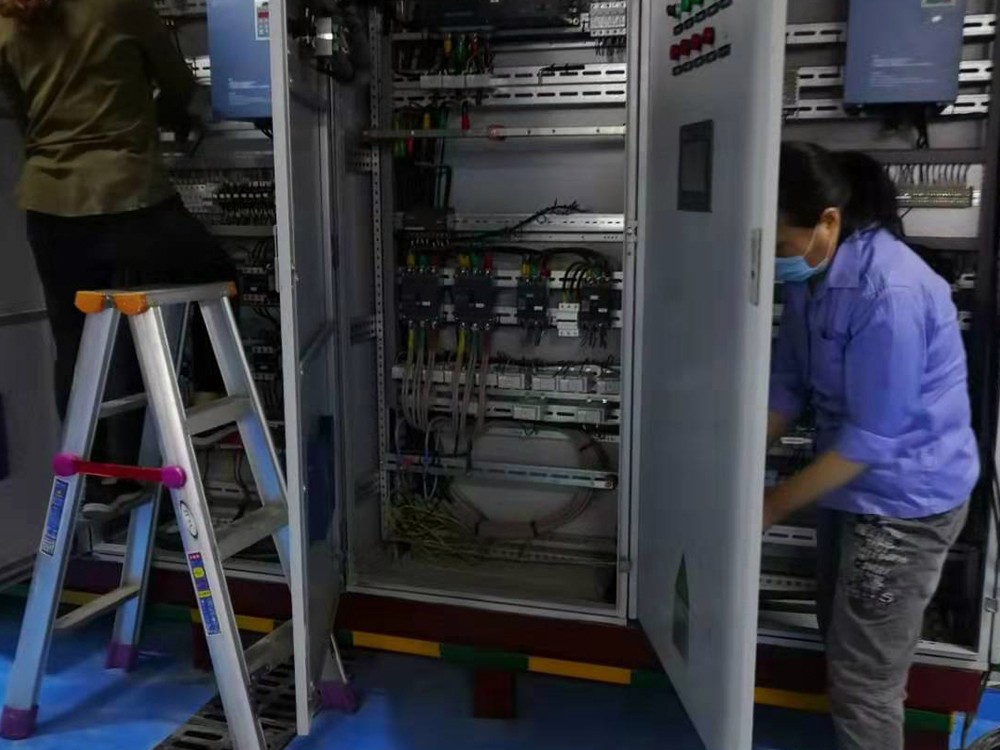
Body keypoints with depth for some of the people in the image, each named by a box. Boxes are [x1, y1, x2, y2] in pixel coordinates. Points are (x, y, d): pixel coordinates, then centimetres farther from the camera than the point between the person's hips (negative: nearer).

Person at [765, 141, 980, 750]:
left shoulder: (888, 293, -30)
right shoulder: (810, 276, -2)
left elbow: (872, 439, -26)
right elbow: (789, 383, 4)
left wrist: (775, 504, -19)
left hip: (906, 498, -9)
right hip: (855, 482, 9)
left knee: (863, 675, 4)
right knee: (841, 630, 26)